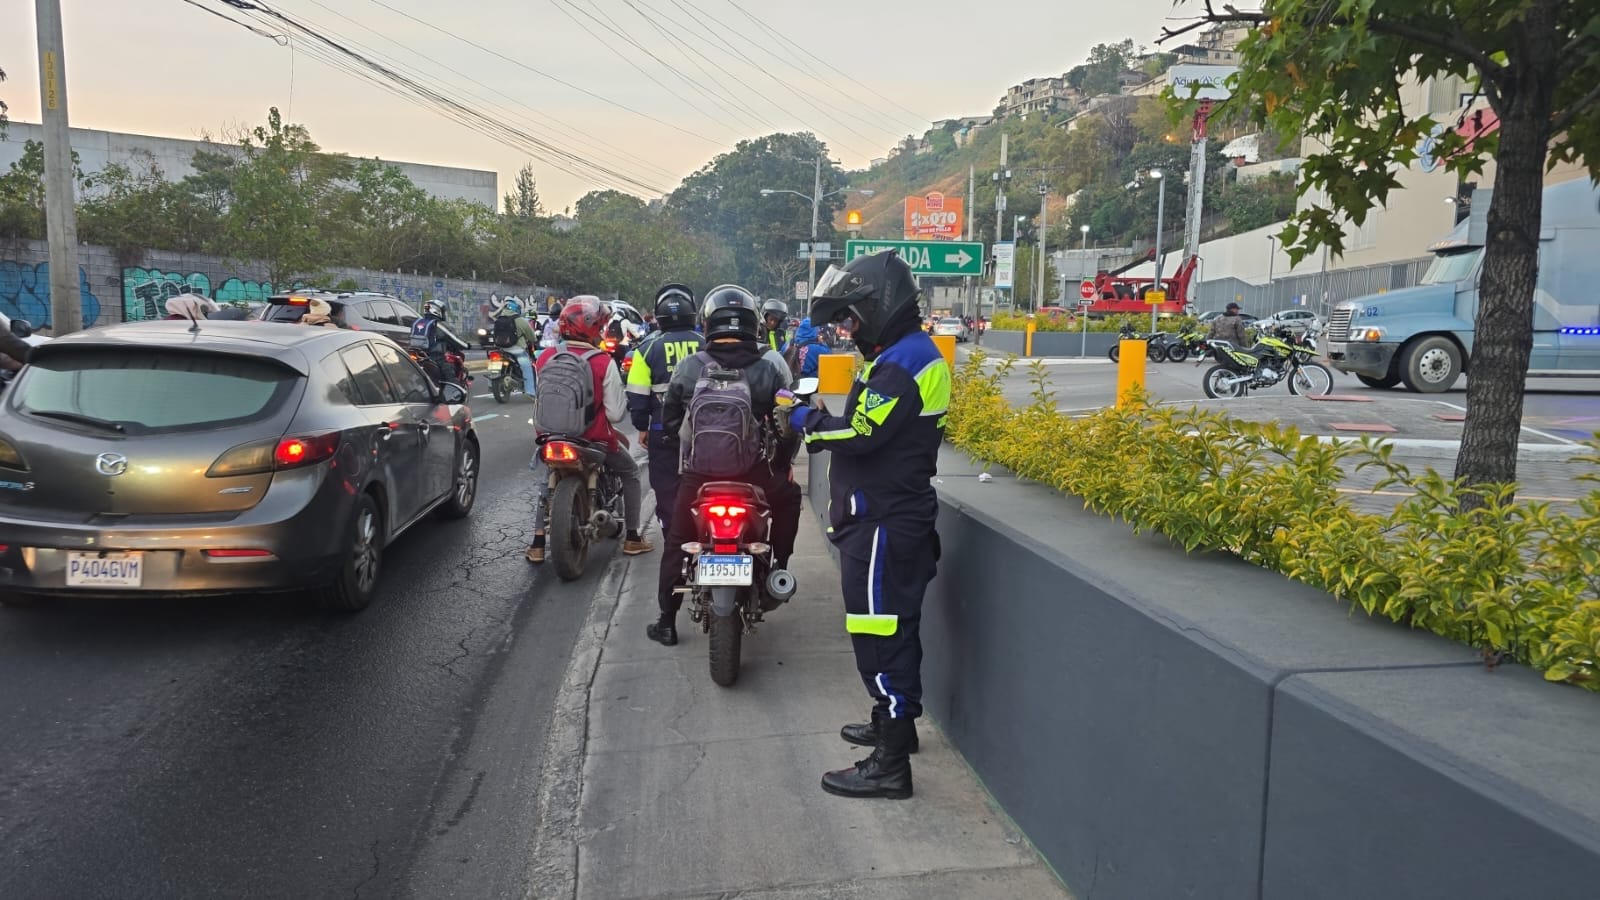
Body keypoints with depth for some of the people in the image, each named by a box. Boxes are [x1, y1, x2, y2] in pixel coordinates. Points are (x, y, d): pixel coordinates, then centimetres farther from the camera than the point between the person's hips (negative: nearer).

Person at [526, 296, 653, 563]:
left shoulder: (545, 358, -4)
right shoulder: (603, 363, -16)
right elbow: (615, 414, -15)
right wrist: (625, 405, 7)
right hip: (595, 438, -3)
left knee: (544, 482, 28)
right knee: (630, 473, 22)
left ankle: (537, 545, 20)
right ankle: (632, 538, 24)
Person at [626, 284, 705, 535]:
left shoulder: (649, 347, -3)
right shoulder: (707, 345, -2)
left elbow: (637, 394, -4)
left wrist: (642, 427, 8)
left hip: (663, 432, -1)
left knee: (667, 489, 8)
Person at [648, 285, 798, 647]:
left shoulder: (688, 368, -4)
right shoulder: (772, 364, -6)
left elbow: (669, 420, 5)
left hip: (699, 472, 1)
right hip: (755, 473, 0)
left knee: (677, 543, 17)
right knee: (789, 498, 30)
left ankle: (666, 622, 21)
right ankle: (779, 569, 27)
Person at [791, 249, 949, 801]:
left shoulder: (903, 362, -18)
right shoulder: (908, 353, 15)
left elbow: (862, 435, -24)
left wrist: (809, 422, -9)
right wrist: (820, 425, 4)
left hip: (884, 523, -11)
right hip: (892, 513, 11)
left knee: (882, 635, -6)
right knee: (894, 627, 22)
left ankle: (890, 764, 1)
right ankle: (895, 723, 39)